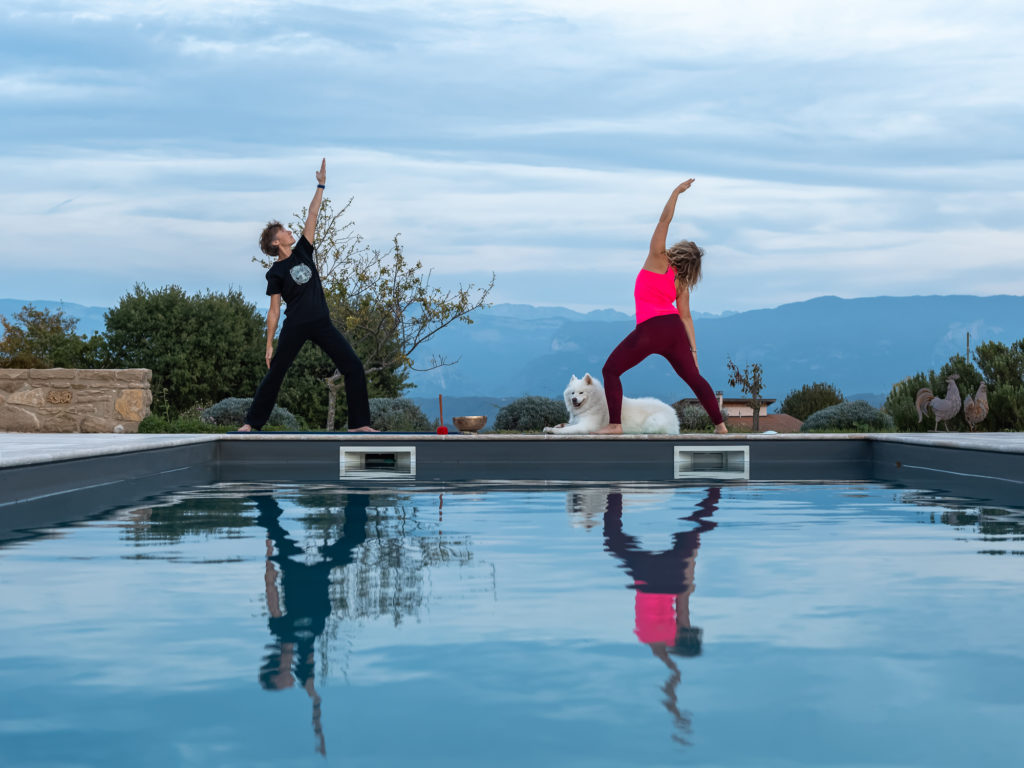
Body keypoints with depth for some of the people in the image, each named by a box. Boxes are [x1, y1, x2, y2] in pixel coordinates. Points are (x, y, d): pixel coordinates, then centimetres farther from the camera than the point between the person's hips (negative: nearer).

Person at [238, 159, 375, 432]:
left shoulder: (302, 251, 12)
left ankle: (359, 423, -1)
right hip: (295, 327, -4)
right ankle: (251, 422, 10)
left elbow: (312, 216, 9)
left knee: (354, 368, -4)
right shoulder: (275, 273, 0)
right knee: (275, 374, 0)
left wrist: (321, 186, 5)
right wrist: (269, 345, -5)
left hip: (322, 324, 4)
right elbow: (274, 311, -1)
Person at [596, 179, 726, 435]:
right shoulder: (682, 283, 16)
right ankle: (720, 425, 14)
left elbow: (664, 220, -2)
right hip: (675, 329, 6)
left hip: (650, 329, -6)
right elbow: (686, 317, 13)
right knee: (694, 376, 16)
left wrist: (676, 193, 1)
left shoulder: (658, 260, 3)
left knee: (611, 370, 4)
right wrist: (692, 349, 14)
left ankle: (615, 424, -6)